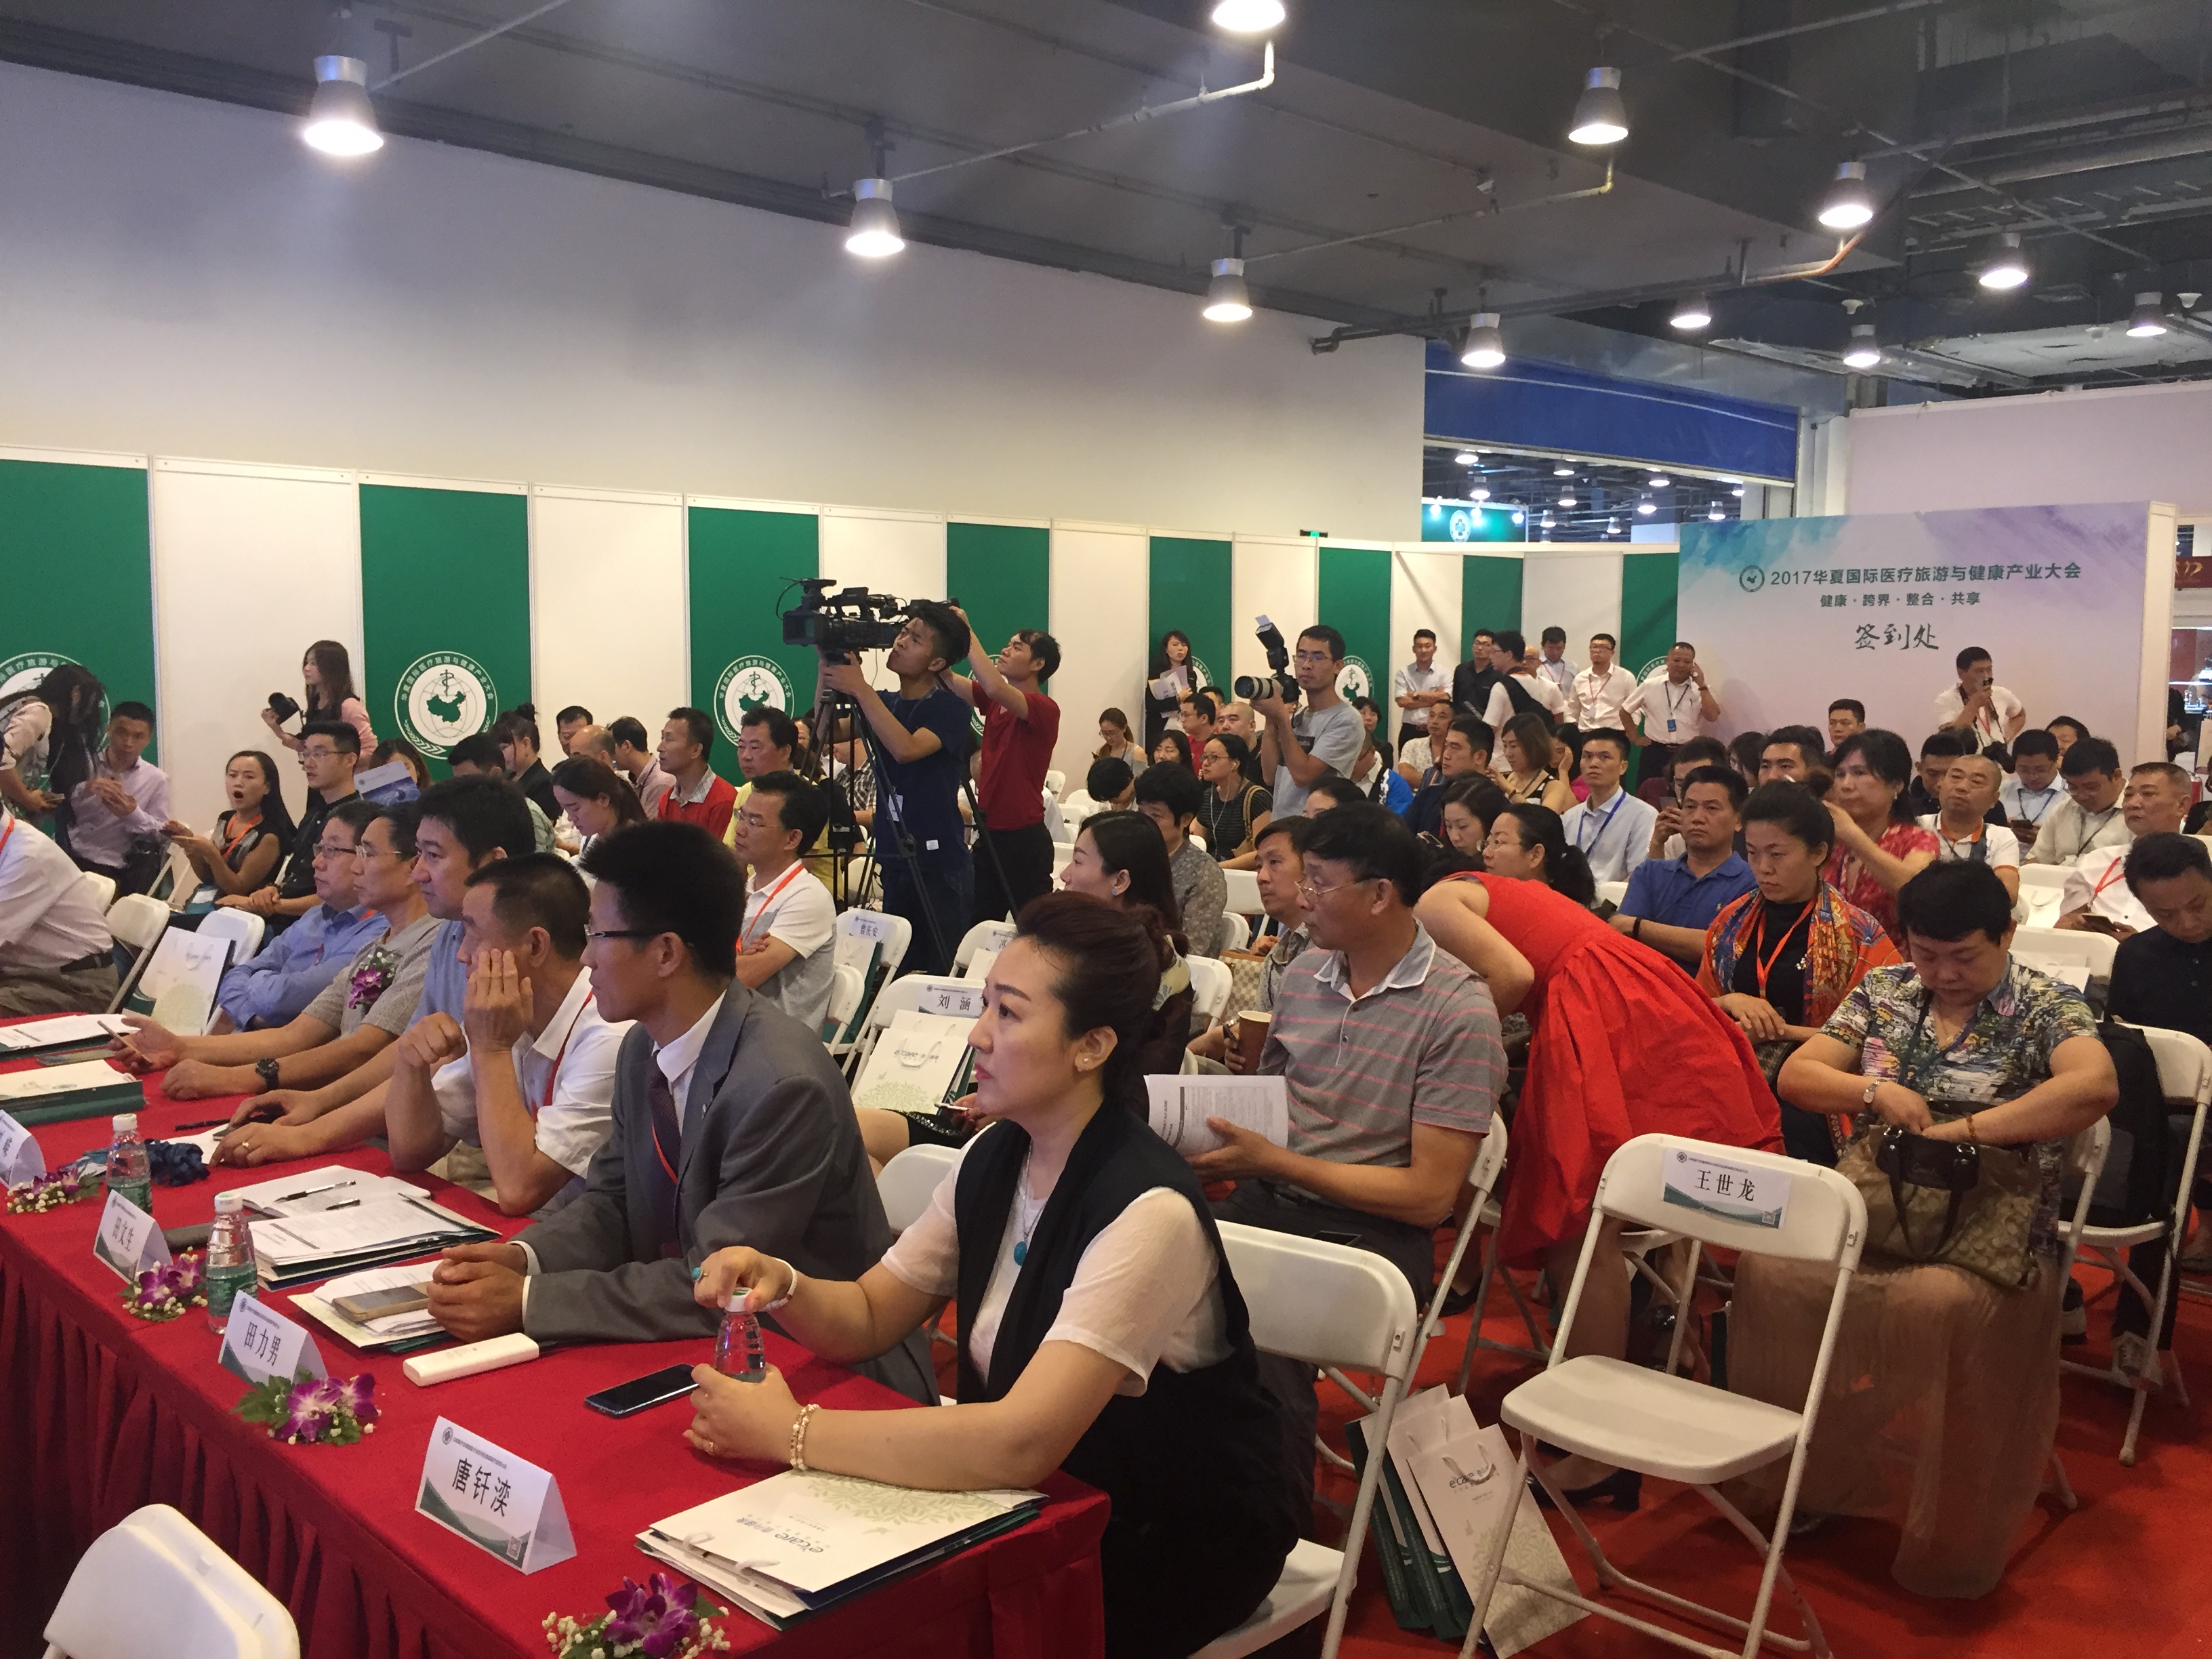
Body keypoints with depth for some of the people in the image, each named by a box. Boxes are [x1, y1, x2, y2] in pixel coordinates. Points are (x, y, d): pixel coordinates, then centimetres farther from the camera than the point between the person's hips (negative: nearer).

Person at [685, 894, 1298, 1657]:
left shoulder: (1147, 1212, -28)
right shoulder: (993, 1159, -3)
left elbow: (1023, 1441, -36)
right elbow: (867, 1317, 5)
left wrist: (792, 1432, -31)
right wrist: (781, 1286, -17)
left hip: (1179, 1545, -6)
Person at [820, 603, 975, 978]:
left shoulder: (950, 709, -9)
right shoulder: (884, 706, 12)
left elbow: (907, 748, -27)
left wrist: (860, 688, -23)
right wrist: (828, 663, -8)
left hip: (939, 866, -7)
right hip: (895, 863, 7)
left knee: (941, 973, -3)